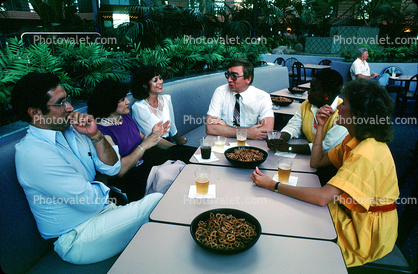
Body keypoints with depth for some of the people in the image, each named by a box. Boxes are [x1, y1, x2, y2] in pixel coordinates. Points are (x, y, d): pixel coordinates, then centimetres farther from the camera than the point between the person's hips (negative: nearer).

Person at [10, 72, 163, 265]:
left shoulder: (70, 130, 1)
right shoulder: (34, 154, -24)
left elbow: (113, 168, 0)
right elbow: (92, 200, -24)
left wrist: (95, 136, -14)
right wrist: (105, 190, -3)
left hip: (104, 209, 7)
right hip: (76, 239, -7)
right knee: (157, 203, -15)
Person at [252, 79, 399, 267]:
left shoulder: (366, 153, -31)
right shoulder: (356, 140, 0)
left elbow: (322, 197, -37)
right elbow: (316, 162, 4)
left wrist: (273, 186, -34)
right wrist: (321, 126, -4)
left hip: (367, 233, -8)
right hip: (353, 213, 8)